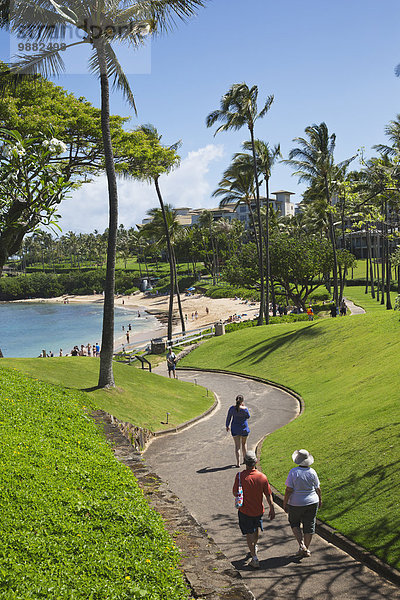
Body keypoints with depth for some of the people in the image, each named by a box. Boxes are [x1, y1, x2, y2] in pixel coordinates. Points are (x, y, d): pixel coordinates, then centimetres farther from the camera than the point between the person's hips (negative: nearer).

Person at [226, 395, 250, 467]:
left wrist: (227, 426, 16)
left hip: (235, 428, 1)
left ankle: (238, 462, -4)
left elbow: (228, 418, 0)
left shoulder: (232, 408, -11)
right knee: (244, 444, 21)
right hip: (244, 428, -1)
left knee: (237, 446, 5)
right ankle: (244, 459, 34)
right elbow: (248, 417, 3)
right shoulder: (245, 409, -17)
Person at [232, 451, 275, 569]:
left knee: (249, 534, 9)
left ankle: (255, 559, 7)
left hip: (245, 511, -3)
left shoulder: (240, 476, -21)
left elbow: (235, 493, -12)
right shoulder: (262, 476, -13)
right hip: (258, 510, 3)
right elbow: (268, 495, -5)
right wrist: (272, 509, 6)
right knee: (256, 529, 29)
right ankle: (254, 547, 52)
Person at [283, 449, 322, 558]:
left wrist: (285, 503, -6)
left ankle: (301, 544, 1)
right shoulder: (312, 472, -7)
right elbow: (317, 489, 1)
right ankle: (306, 549, 18)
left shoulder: (293, 472, -17)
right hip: (312, 502, 3)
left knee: (294, 523, 17)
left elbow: (289, 490, -16)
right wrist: (320, 499, 18)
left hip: (296, 503, -2)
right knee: (309, 525, 12)